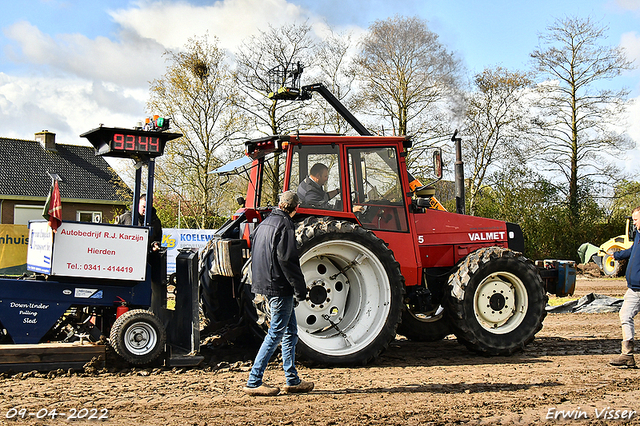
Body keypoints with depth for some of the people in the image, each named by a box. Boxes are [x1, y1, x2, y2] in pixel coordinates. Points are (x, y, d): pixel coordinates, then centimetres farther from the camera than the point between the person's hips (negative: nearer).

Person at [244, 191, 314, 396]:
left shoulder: (265, 223, 14)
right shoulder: (284, 225, -14)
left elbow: (254, 250, 21)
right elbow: (288, 260, -20)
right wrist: (300, 289, -15)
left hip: (265, 285, 10)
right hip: (279, 287, -10)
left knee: (290, 332, 16)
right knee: (276, 334, -5)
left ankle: (293, 381, 20)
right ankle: (254, 383, -4)